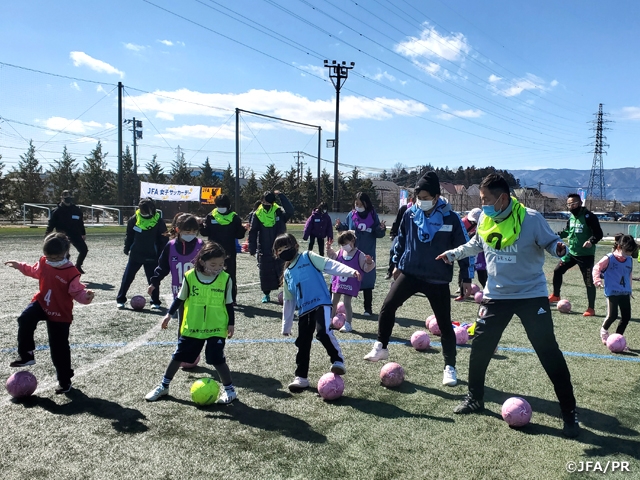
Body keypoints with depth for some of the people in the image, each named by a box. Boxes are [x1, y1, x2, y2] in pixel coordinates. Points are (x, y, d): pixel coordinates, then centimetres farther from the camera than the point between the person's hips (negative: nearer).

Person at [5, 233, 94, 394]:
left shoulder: (71, 272, -21)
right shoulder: (43, 263, -3)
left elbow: (77, 292, -19)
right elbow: (34, 271, 20)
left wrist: (86, 295, -39)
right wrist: (19, 266, 19)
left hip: (60, 314, -4)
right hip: (41, 303, 5)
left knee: (59, 349, 2)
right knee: (25, 320, -29)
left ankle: (64, 380, 17)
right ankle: (26, 355, -12)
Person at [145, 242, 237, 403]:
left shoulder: (225, 279, -10)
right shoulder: (190, 276, -9)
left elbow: (229, 304, 0)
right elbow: (180, 298, 6)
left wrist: (231, 323, -1)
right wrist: (169, 314, 4)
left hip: (216, 329, -2)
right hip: (191, 327, 2)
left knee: (217, 359, -4)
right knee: (178, 356, 14)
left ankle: (229, 389, 16)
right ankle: (163, 386, 32)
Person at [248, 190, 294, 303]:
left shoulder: (279, 211, -5)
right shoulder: (257, 214, -1)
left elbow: (290, 211, -27)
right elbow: (253, 232, 2)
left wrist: (281, 196, -29)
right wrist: (252, 248, -1)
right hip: (264, 250, 2)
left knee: (283, 271, -3)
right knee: (265, 273, 7)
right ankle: (266, 294, 21)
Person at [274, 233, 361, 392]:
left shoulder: (308, 257, 3)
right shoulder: (287, 274, 18)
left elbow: (329, 265, -9)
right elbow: (288, 301, 23)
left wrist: (350, 271, -24)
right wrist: (286, 326, 23)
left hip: (321, 303, -6)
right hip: (304, 311, 6)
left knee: (323, 332, -28)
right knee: (303, 344, 8)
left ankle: (338, 361, -11)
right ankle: (301, 377, 19)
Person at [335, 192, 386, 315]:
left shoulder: (373, 216, -4)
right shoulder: (351, 215, -1)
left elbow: (378, 234, -3)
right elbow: (346, 229, 4)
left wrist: (381, 229, -24)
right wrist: (340, 226, -16)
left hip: (367, 254, -1)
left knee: (367, 281, 7)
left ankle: (368, 308, 18)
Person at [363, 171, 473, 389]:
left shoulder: (451, 218, -10)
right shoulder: (410, 214, -2)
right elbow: (401, 239, 14)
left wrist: (467, 278, -2)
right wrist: (397, 263, 20)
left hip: (438, 279, -2)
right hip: (410, 273, 2)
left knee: (444, 324, 4)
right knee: (388, 306, -14)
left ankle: (450, 367, 18)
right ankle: (381, 347, 5)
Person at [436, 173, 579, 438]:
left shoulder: (530, 218, -17)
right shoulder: (484, 219, -2)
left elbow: (550, 242, -6)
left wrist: (558, 248, -28)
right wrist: (453, 254, 11)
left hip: (532, 295, -4)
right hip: (496, 295, 4)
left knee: (549, 352, -4)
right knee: (480, 346, 7)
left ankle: (569, 413, 11)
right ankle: (474, 398, 28)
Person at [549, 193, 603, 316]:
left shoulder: (588, 216, -16)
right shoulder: (571, 217, 6)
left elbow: (599, 233, -19)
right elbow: (567, 231, 20)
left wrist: (591, 241, -37)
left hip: (586, 255, -7)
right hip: (572, 253, 7)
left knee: (589, 282, -1)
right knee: (558, 271, 10)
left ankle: (591, 309, 10)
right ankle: (555, 295, 30)